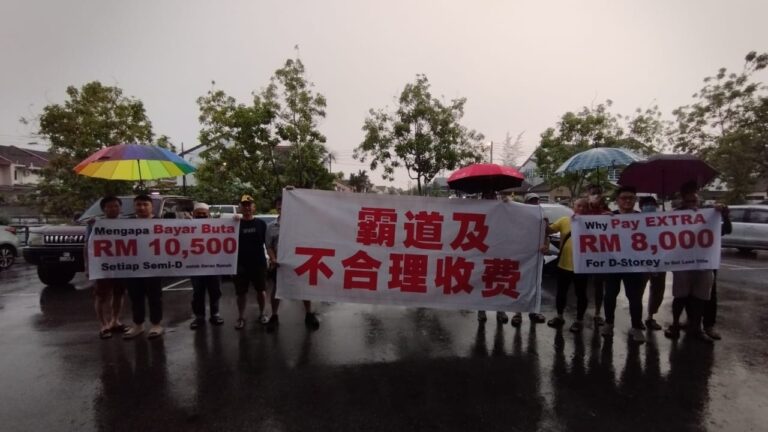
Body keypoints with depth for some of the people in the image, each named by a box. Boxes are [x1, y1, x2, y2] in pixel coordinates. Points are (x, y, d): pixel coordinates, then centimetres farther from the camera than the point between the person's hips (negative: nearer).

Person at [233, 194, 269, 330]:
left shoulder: (261, 223, 2)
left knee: (261, 290, 10)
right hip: (241, 264, 0)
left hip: (259, 263, 0)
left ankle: (262, 314, 29)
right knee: (241, 292, 9)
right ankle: (241, 317, 24)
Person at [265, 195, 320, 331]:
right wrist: (273, 259, -16)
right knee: (276, 289, 12)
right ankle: (274, 316, 29)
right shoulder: (271, 226, 4)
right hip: (279, 263, 1)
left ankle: (309, 315, 23)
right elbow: (269, 246, 2)